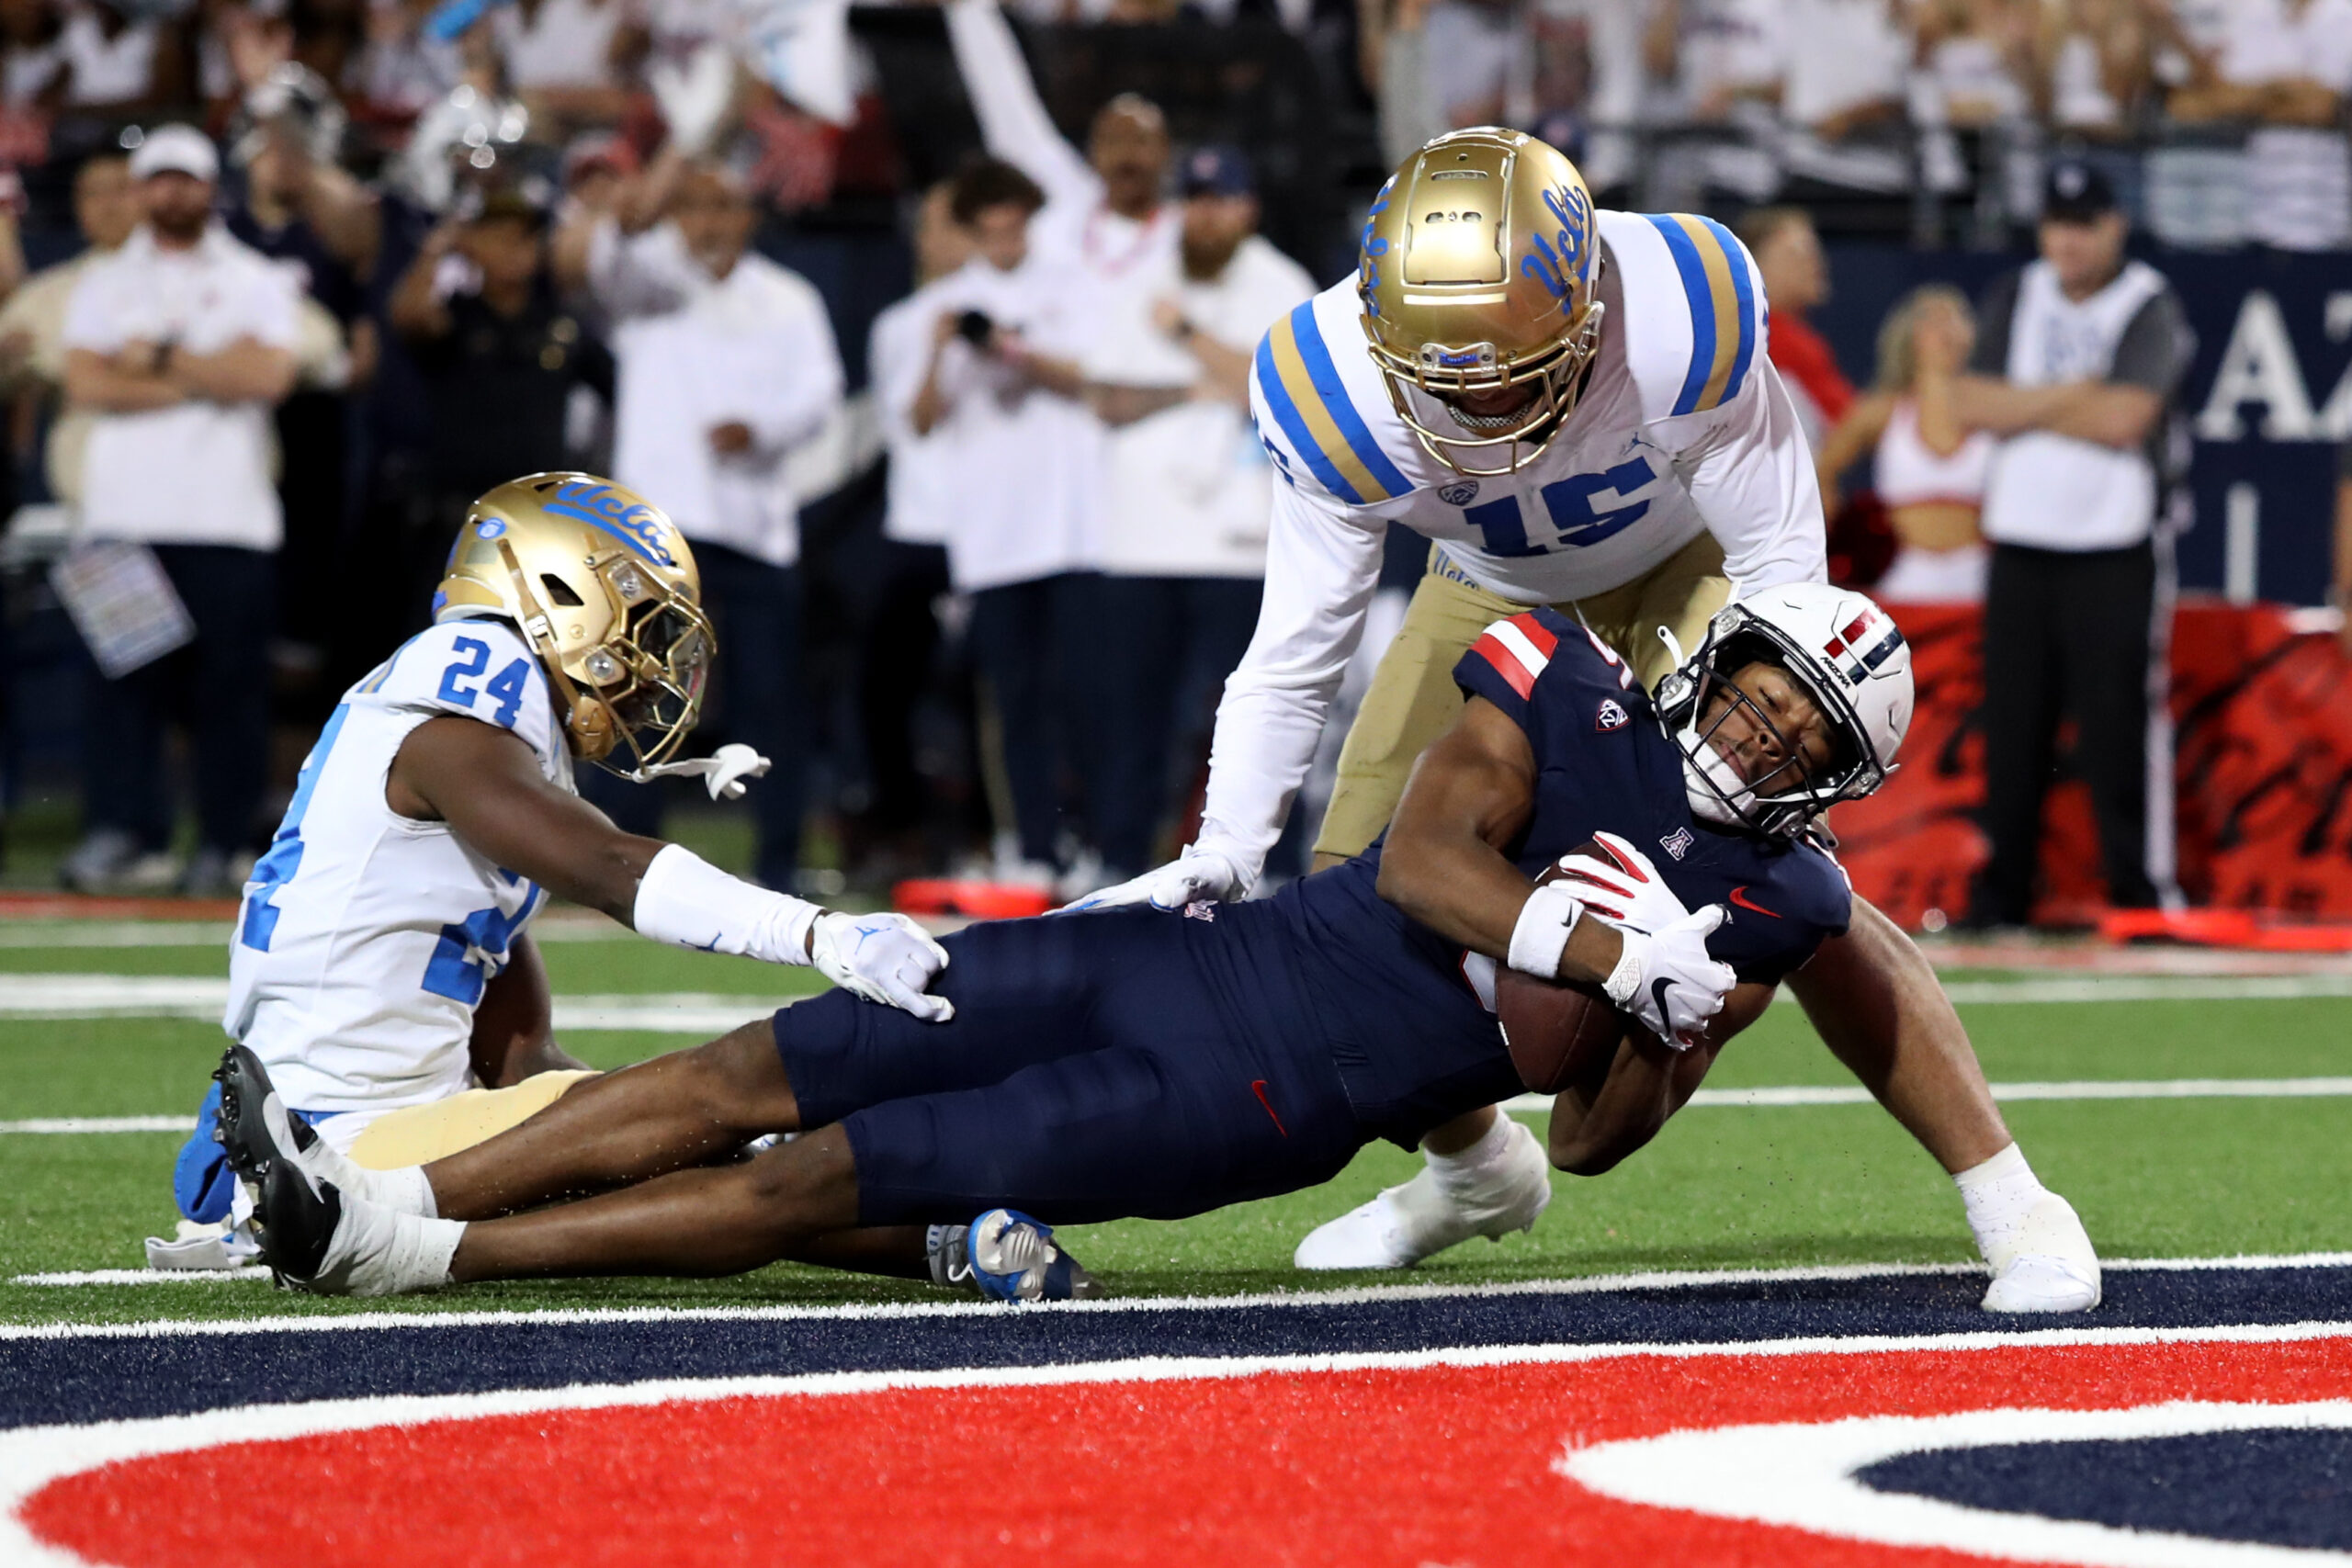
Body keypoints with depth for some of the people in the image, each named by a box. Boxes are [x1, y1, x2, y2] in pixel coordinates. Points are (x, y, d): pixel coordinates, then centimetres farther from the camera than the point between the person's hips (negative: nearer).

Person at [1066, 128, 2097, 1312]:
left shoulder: (1679, 322, -39)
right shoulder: (1338, 395, -31)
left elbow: (1778, 568, -23)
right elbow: (1295, 654, -20)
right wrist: (1224, 849, -31)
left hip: (1688, 562, -3)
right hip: (1495, 589, 4)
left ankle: (2009, 1203, -12)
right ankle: (1475, 1170, 28)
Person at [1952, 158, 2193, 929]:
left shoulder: (2151, 309, -3)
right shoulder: (2017, 300, 13)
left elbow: (2123, 419, -17)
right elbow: (1970, 404, 2)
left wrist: (2020, 409, -5)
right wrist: (2069, 395, -8)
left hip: (2114, 554, -5)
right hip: (2020, 549, 5)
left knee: (2120, 734, -9)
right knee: (2010, 729, 5)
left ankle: (2140, 901, -6)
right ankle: (1997, 905, 10)